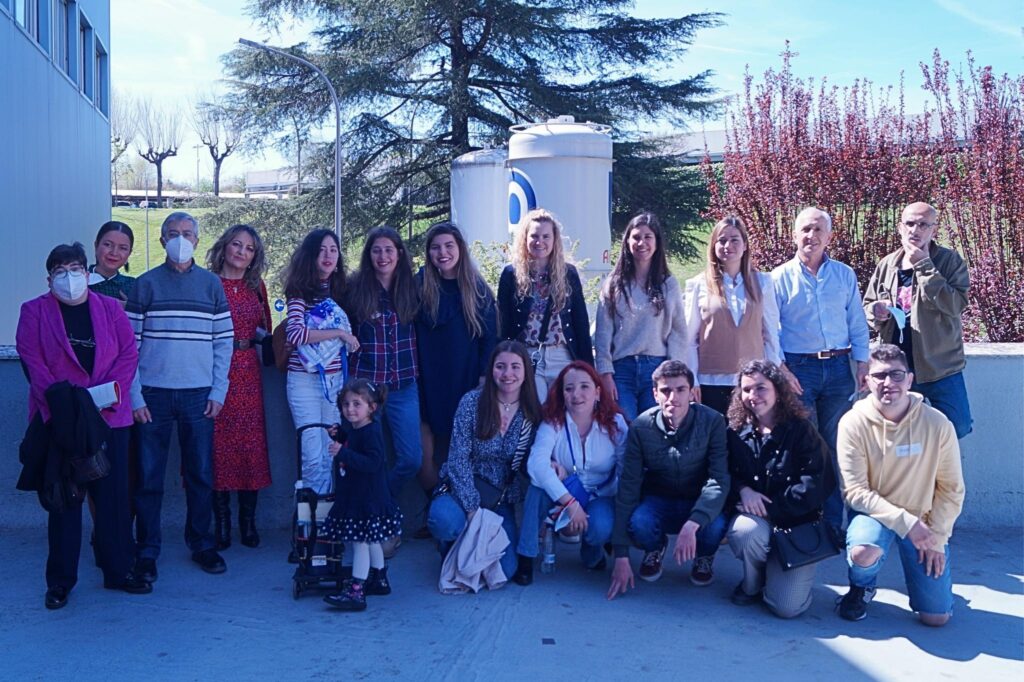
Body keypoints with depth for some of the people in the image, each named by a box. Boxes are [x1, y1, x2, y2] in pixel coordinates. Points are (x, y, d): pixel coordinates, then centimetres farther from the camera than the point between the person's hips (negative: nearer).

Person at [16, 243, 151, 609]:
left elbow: (129, 354, 2)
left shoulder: (110, 308, 10)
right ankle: (60, 580, 14)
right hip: (59, 419, -1)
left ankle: (119, 571, 16)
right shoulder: (34, 311, 6)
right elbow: (31, 360, -4)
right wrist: (60, 400, -16)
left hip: (109, 417, 2)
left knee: (114, 495, 5)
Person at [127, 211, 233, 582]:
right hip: (154, 394, -1)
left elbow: (224, 341, 7)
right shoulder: (146, 284, 4)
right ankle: (147, 551, 13)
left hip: (199, 394, 1)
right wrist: (134, 395, -5)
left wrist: (218, 392, 0)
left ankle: (202, 544, 20)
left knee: (201, 474, 7)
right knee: (149, 476, 3)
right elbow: (129, 344, 2)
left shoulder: (211, 283, 8)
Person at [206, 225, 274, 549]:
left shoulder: (256, 286, 13)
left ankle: (248, 522, 13)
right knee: (219, 445, 0)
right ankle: (221, 522, 11)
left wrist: (256, 340, 7)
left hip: (248, 375, 4)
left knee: (251, 445, 3)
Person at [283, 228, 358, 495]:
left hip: (336, 380, 5)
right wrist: (339, 333, -16)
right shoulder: (300, 291, -6)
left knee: (333, 452, 8)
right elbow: (294, 333, -20)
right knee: (313, 455, -2)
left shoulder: (340, 290, 10)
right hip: (305, 380, -4)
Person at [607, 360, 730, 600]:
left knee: (715, 526, -34)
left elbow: (719, 479, -24)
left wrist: (692, 525, -42)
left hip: (700, 502, 0)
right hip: (658, 500, 1)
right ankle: (655, 549, 7)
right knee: (638, 523, -32)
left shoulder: (712, 422, -18)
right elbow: (628, 486, -15)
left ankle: (704, 556, 5)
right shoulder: (640, 427, -15)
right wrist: (621, 555, -20)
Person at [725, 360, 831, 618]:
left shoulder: (801, 431, -8)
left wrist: (766, 506, -18)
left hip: (796, 526, -2)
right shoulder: (736, 432, 1)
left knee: (787, 607, -17)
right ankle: (752, 584, -2)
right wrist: (742, 490, -17)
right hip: (756, 521, 2)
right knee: (747, 531, -37)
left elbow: (813, 487, -15)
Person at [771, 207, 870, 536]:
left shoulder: (845, 275, 10)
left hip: (838, 368, 3)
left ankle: (833, 522, 14)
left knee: (835, 447, 6)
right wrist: (781, 369, -9)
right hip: (798, 369, -2)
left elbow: (857, 324, 13)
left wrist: (862, 363, 5)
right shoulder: (780, 277, 2)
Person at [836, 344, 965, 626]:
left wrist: (936, 538, -10)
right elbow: (855, 492, -17)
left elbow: (951, 489, -4)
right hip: (875, 513, -1)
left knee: (936, 617, -5)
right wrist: (904, 521, -24)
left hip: (923, 518, 1)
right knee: (863, 554, -36)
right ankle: (861, 588, 1)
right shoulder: (854, 423, -17)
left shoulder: (937, 424, -13)